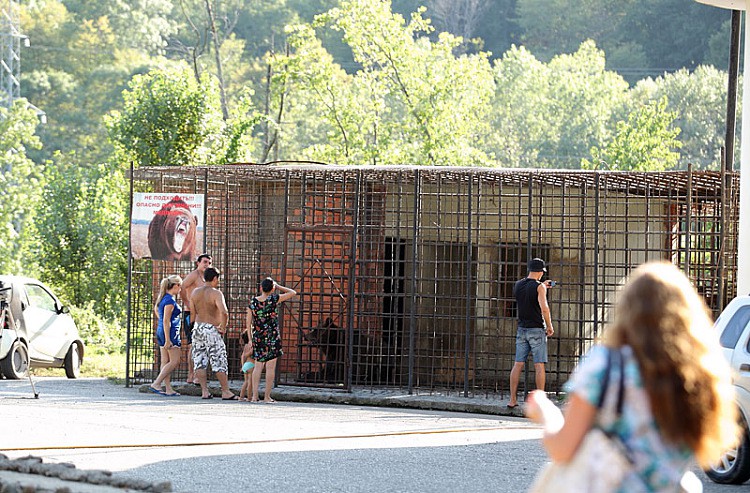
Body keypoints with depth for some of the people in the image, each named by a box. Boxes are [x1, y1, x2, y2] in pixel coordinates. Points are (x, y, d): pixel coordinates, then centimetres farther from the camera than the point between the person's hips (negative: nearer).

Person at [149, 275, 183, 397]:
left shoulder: (163, 298, 13)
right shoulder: (170, 300, -16)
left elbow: (156, 310, 31)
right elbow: (166, 321, -20)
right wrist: (168, 340, -22)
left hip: (161, 331, 10)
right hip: (170, 332, -10)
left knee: (165, 362, 8)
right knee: (174, 361, -6)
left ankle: (168, 389, 8)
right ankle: (156, 384, -12)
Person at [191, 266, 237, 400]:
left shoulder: (195, 292, 7)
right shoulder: (216, 293, -13)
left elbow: (193, 313, 12)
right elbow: (224, 312, -25)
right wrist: (223, 328, -12)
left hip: (197, 328, 6)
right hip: (212, 330, -6)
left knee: (200, 361, 7)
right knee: (219, 361, 0)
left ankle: (204, 391, 4)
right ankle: (225, 392, 2)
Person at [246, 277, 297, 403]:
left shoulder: (253, 302, 0)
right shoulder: (274, 299, -9)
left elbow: (249, 323, 4)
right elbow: (293, 293, 0)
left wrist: (250, 339, 12)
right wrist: (278, 286, 9)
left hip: (257, 336, 3)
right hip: (272, 336, -3)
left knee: (258, 366, 8)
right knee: (270, 367, 1)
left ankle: (254, 396, 3)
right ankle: (267, 396, 1)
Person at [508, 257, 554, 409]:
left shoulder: (518, 285, 7)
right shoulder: (539, 287, -11)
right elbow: (544, 308, -21)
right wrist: (549, 326, -9)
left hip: (522, 329, 5)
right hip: (537, 329, -5)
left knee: (518, 364, 5)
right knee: (539, 365, -2)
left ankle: (512, 400, 3)